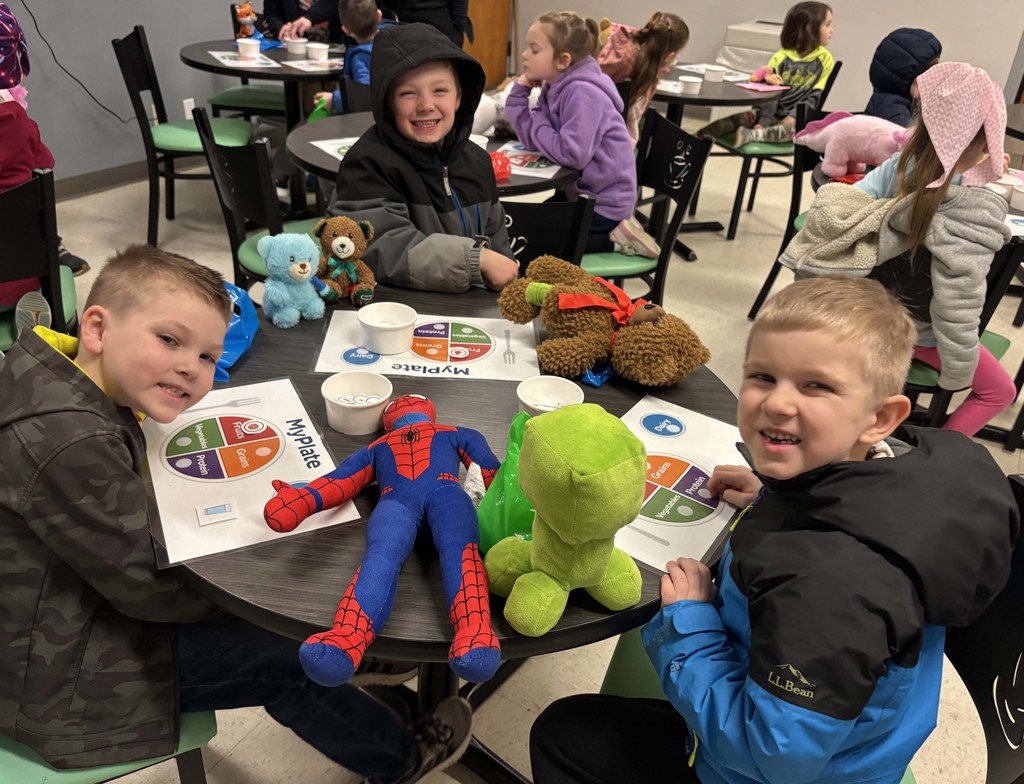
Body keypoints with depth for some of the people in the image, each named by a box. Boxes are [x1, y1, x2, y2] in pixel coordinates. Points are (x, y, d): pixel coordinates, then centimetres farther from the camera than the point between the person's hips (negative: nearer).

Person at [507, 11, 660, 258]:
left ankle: (613, 239, -2)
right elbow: (533, 137, 0)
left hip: (604, 202, -9)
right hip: (582, 192, 9)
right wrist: (519, 93, -8)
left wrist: (536, 123, -18)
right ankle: (613, 232, 15)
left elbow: (572, 154, -32)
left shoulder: (582, 93, -23)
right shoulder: (555, 86, 4)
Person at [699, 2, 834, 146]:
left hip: (797, 117, -1)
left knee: (790, 128, -37)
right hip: (773, 113, 1)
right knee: (741, 119, -23)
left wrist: (792, 118, -18)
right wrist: (763, 122, -22)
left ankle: (751, 135, -48)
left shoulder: (824, 59, 0)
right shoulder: (781, 56, 0)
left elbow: (815, 96, -4)